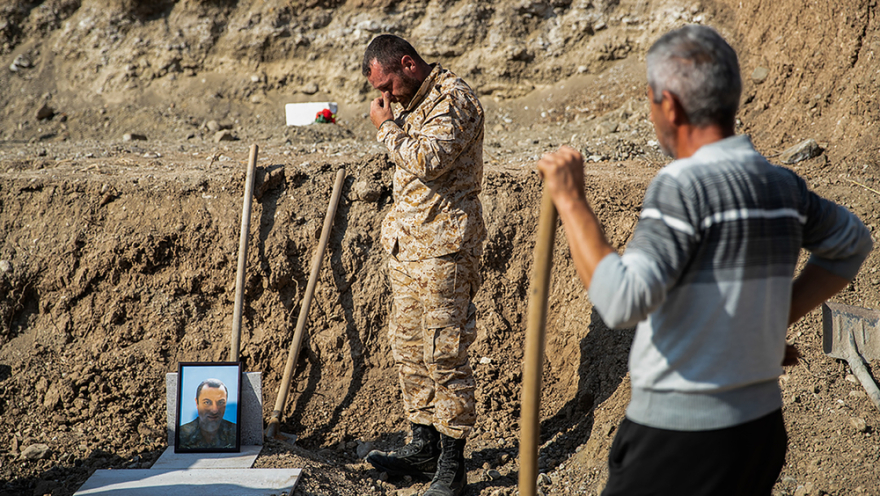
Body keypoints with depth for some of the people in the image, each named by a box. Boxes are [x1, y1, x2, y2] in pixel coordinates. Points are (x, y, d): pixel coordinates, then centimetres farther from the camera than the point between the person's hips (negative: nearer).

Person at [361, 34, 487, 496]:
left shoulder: (453, 99, -13)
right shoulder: (413, 101, 16)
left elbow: (427, 162, -27)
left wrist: (387, 126, -14)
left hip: (443, 248, -10)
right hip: (407, 245, 10)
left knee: (443, 353, -7)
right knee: (408, 347, 12)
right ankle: (423, 447, 23)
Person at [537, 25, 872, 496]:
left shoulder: (683, 185, -19)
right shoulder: (782, 186, 4)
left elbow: (623, 302, -29)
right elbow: (851, 244, 23)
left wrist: (571, 200, -22)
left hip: (680, 435, -7)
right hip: (761, 422, 7)